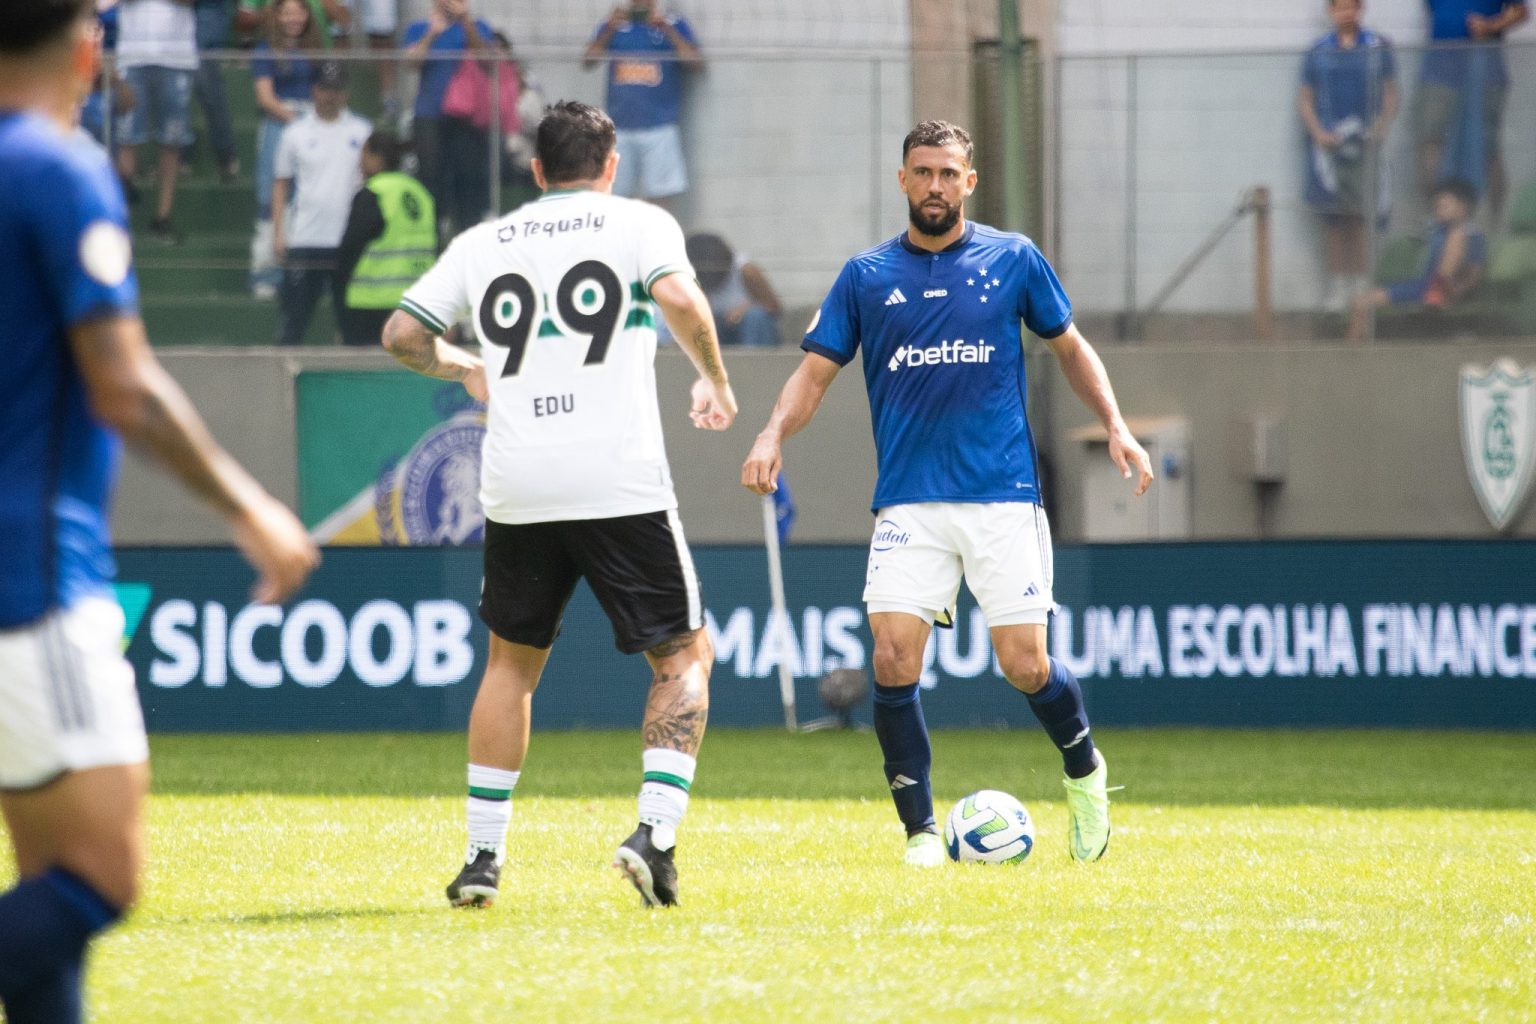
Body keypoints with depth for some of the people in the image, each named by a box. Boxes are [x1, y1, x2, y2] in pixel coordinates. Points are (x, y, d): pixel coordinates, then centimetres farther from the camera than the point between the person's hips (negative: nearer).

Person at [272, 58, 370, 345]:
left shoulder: (361, 132, 7)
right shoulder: (296, 133, 6)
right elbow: (281, 184, 9)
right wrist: (278, 232, 2)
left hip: (349, 242, 1)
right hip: (304, 242, -1)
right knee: (294, 315, -2)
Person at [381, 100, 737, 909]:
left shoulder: (481, 243, 14)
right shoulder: (640, 224, 4)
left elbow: (402, 335, 14)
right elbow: (679, 300, -14)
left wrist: (466, 369, 32)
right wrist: (715, 382, 2)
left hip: (516, 492, 3)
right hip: (621, 485, -3)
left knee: (511, 661, 20)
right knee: (684, 657, 8)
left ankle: (484, 854, 15)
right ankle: (656, 831, -11)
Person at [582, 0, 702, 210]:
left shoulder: (673, 26, 5)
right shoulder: (614, 26, 12)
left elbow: (696, 63, -7)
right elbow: (588, 60, 0)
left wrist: (668, 32, -16)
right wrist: (609, 30, -12)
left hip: (659, 128, -3)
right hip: (620, 128, 3)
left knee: (661, 197, -8)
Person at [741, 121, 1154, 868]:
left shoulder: (1012, 260, 5)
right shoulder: (867, 276, 7)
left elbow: (1070, 346, 17)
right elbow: (816, 370, 7)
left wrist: (1115, 427, 5)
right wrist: (774, 434, -11)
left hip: (1003, 497, -1)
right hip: (909, 502, 1)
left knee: (1025, 666, -5)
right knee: (893, 659, -14)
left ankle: (1085, 776, 26)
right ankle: (920, 829, -1)